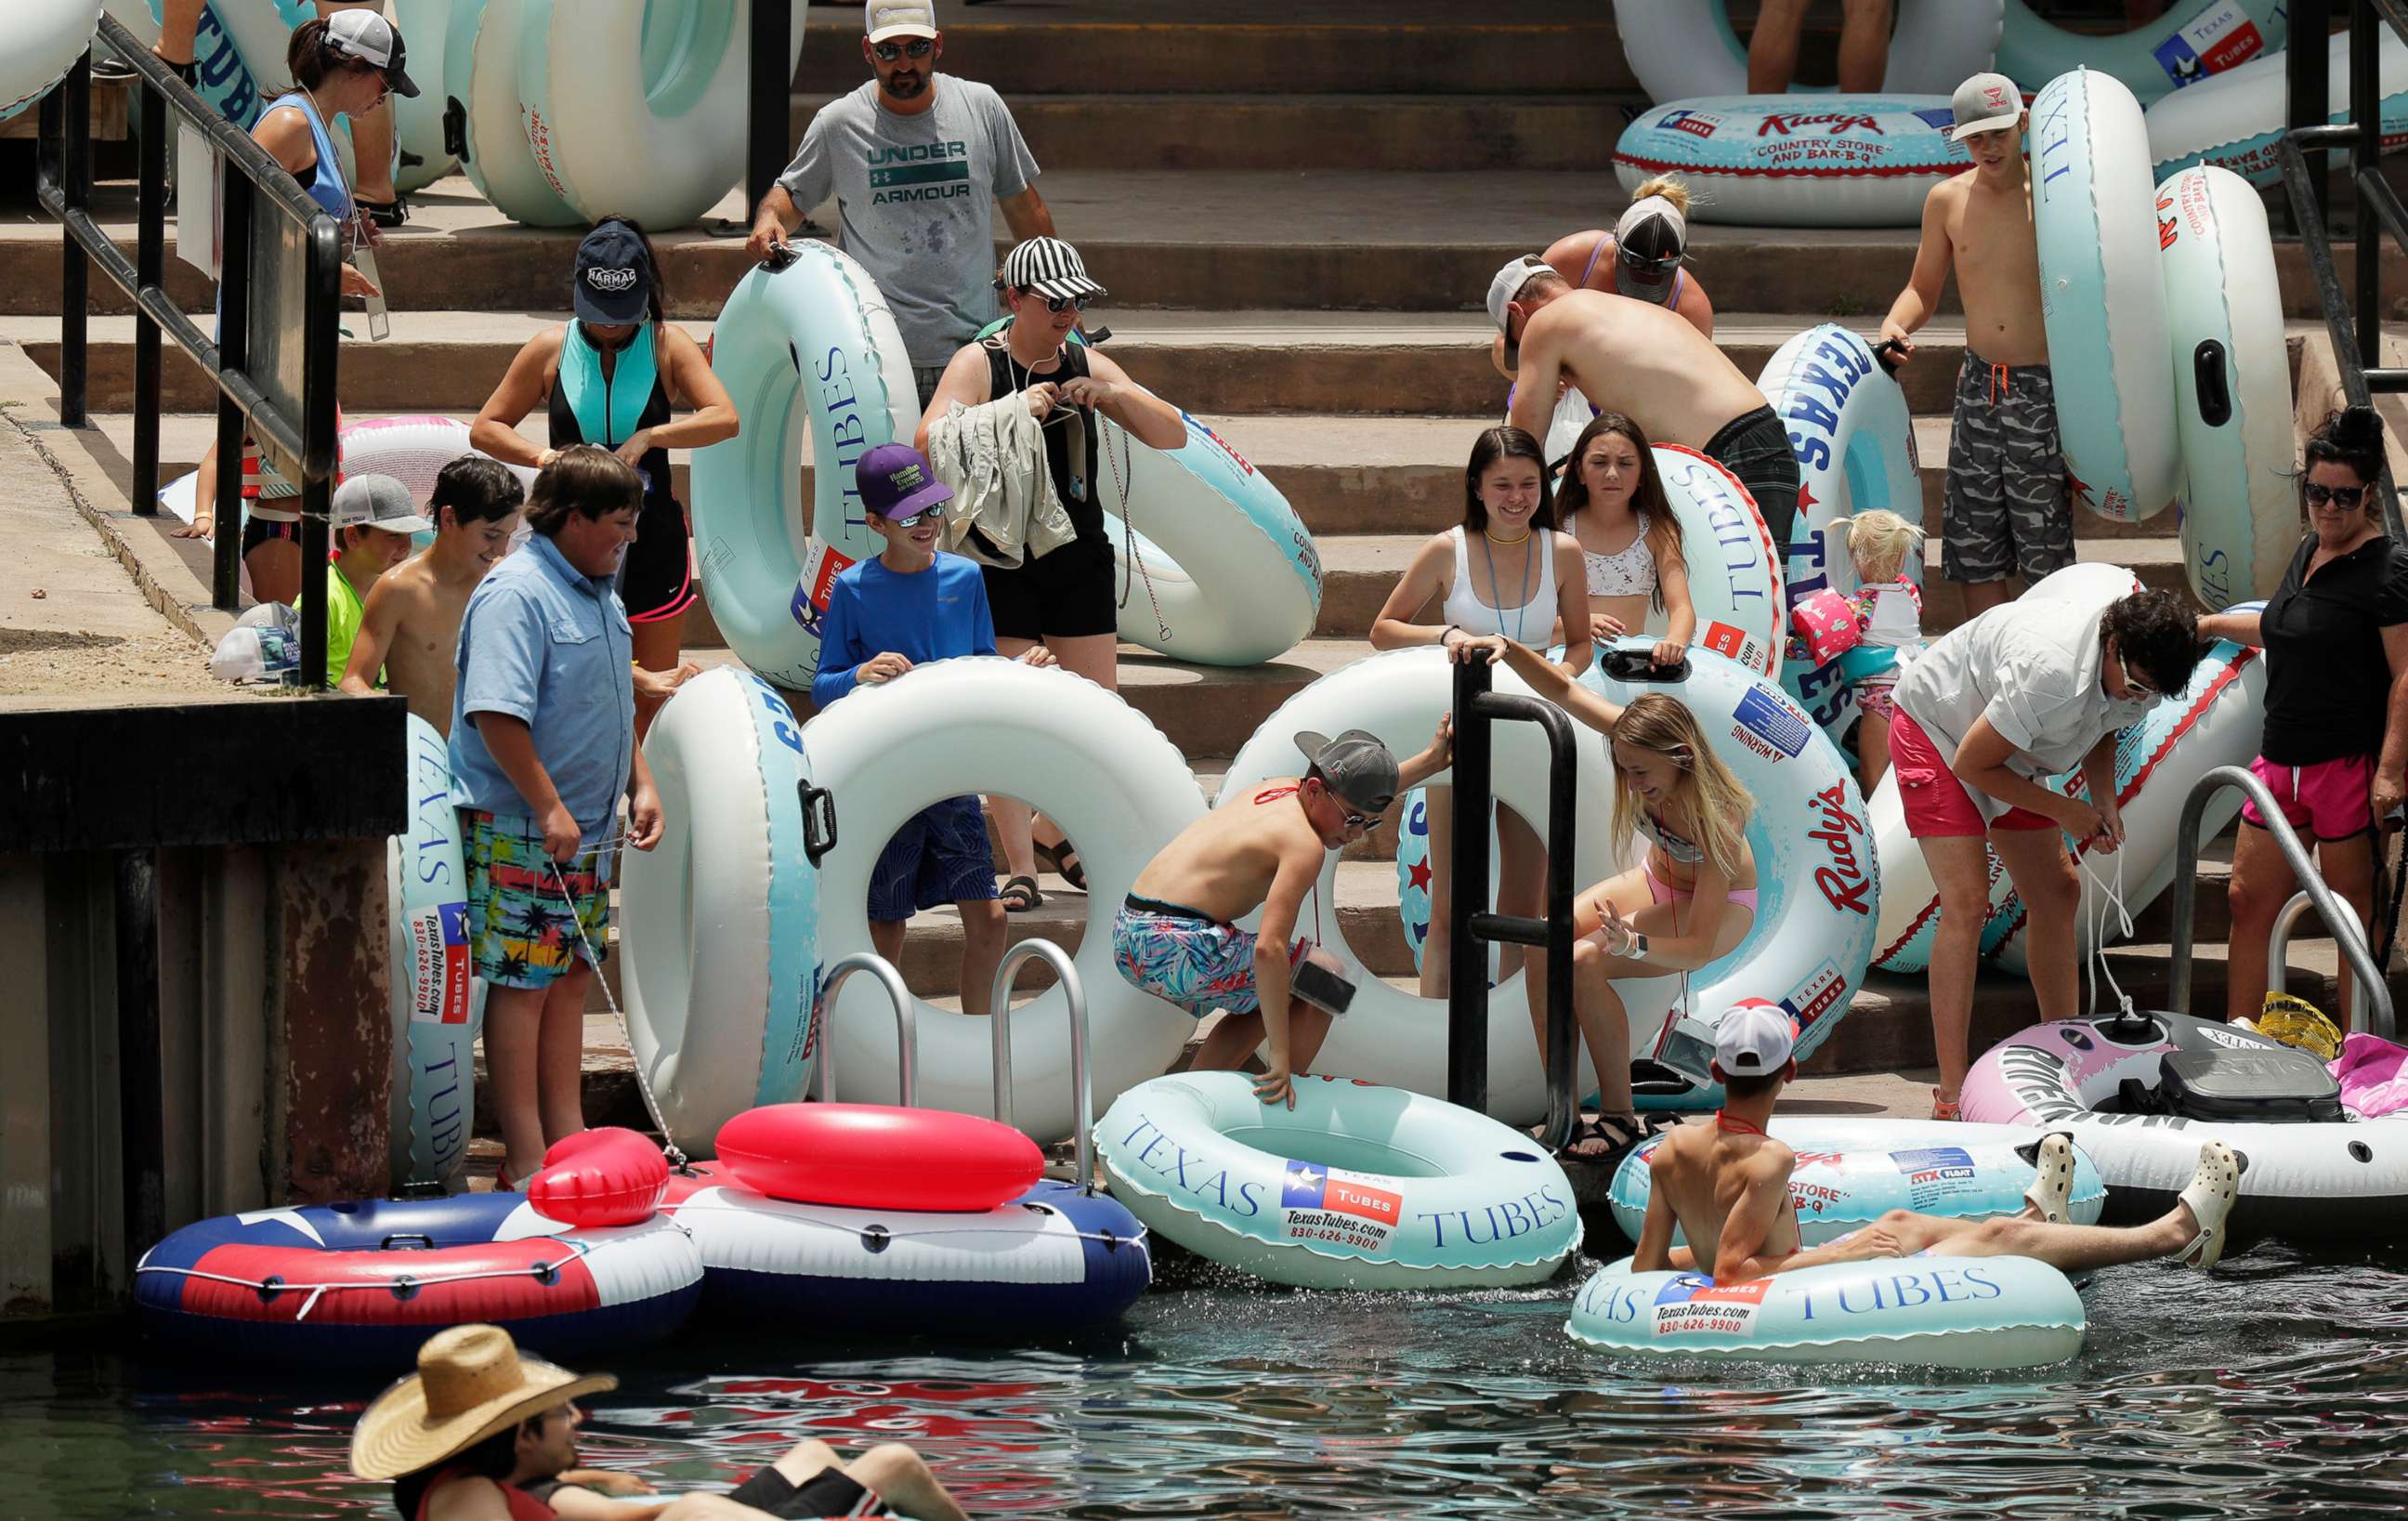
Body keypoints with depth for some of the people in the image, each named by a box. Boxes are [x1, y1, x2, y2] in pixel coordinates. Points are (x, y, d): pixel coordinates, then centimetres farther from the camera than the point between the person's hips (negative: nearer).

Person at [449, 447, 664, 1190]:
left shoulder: (600, 597, 14)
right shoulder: (516, 593, -16)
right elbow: (497, 714, -23)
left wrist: (640, 786, 15)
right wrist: (549, 809, -24)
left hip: (585, 833, 9)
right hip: (518, 835, -9)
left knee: (569, 980, 13)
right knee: (522, 983, -5)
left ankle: (567, 1139, 19)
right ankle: (527, 1162, -4)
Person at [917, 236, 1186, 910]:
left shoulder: (1088, 366, 8)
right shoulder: (979, 365, -4)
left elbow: (1173, 435, 5)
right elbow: (930, 442, -19)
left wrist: (1113, 397, -12)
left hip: (1080, 561, 4)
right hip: (1003, 562, -4)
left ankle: (1055, 835, 29)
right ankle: (1020, 869, -3)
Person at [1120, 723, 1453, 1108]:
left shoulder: (1281, 790, 13)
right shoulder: (1305, 845, -15)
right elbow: (1269, 950, -24)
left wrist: (1430, 762, 39)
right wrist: (1280, 1059, -23)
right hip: (1178, 948, -10)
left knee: (1270, 1002, 28)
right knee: (1327, 977, 2)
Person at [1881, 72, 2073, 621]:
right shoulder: (1947, 200, 5)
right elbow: (1924, 288, 17)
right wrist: (1895, 324, -6)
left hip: (2044, 389, -4)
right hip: (1978, 384, 4)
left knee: (2046, 553, -4)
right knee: (1975, 548, 6)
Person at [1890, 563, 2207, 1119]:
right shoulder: (2051, 671, -41)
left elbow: (2101, 725, 7)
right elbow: (1972, 764, -30)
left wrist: (2104, 802, -10)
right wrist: (2062, 810, -19)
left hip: (2010, 750, 8)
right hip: (1936, 730, -8)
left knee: (2057, 893, 5)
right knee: (1966, 902, -18)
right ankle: (1951, 1094, -19)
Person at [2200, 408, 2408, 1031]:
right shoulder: (2309, 552, 14)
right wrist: (2218, 625, 38)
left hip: (2352, 764, -8)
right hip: (2283, 762, 8)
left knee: (2353, 913, -1)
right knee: (2249, 901, 9)